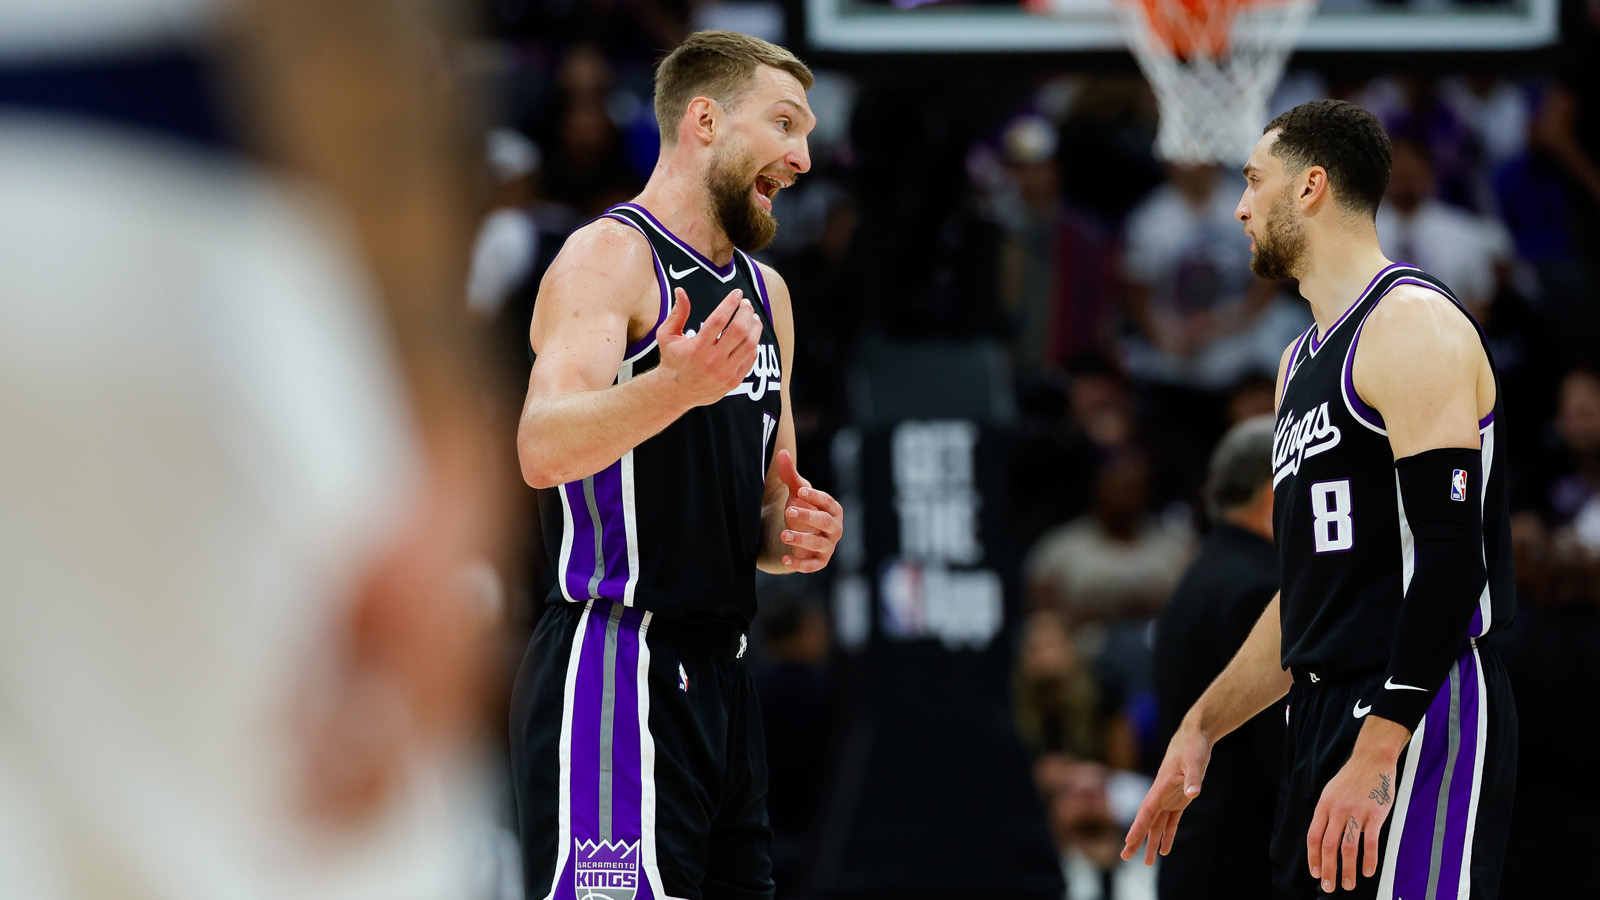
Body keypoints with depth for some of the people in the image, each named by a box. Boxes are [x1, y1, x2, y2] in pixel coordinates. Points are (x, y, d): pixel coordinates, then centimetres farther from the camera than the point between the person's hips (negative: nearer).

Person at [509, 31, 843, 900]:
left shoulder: (766, 293, 19)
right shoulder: (610, 255, -7)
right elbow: (542, 451, -23)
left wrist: (790, 534, 6)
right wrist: (675, 387, -41)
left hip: (718, 667, 9)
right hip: (620, 661, -9)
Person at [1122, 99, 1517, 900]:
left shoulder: (1412, 324, -10)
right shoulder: (1301, 362, 22)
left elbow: (1451, 550, -19)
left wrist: (1376, 754, -25)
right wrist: (1201, 729, 23)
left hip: (1418, 719, -10)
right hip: (1322, 714, 10)